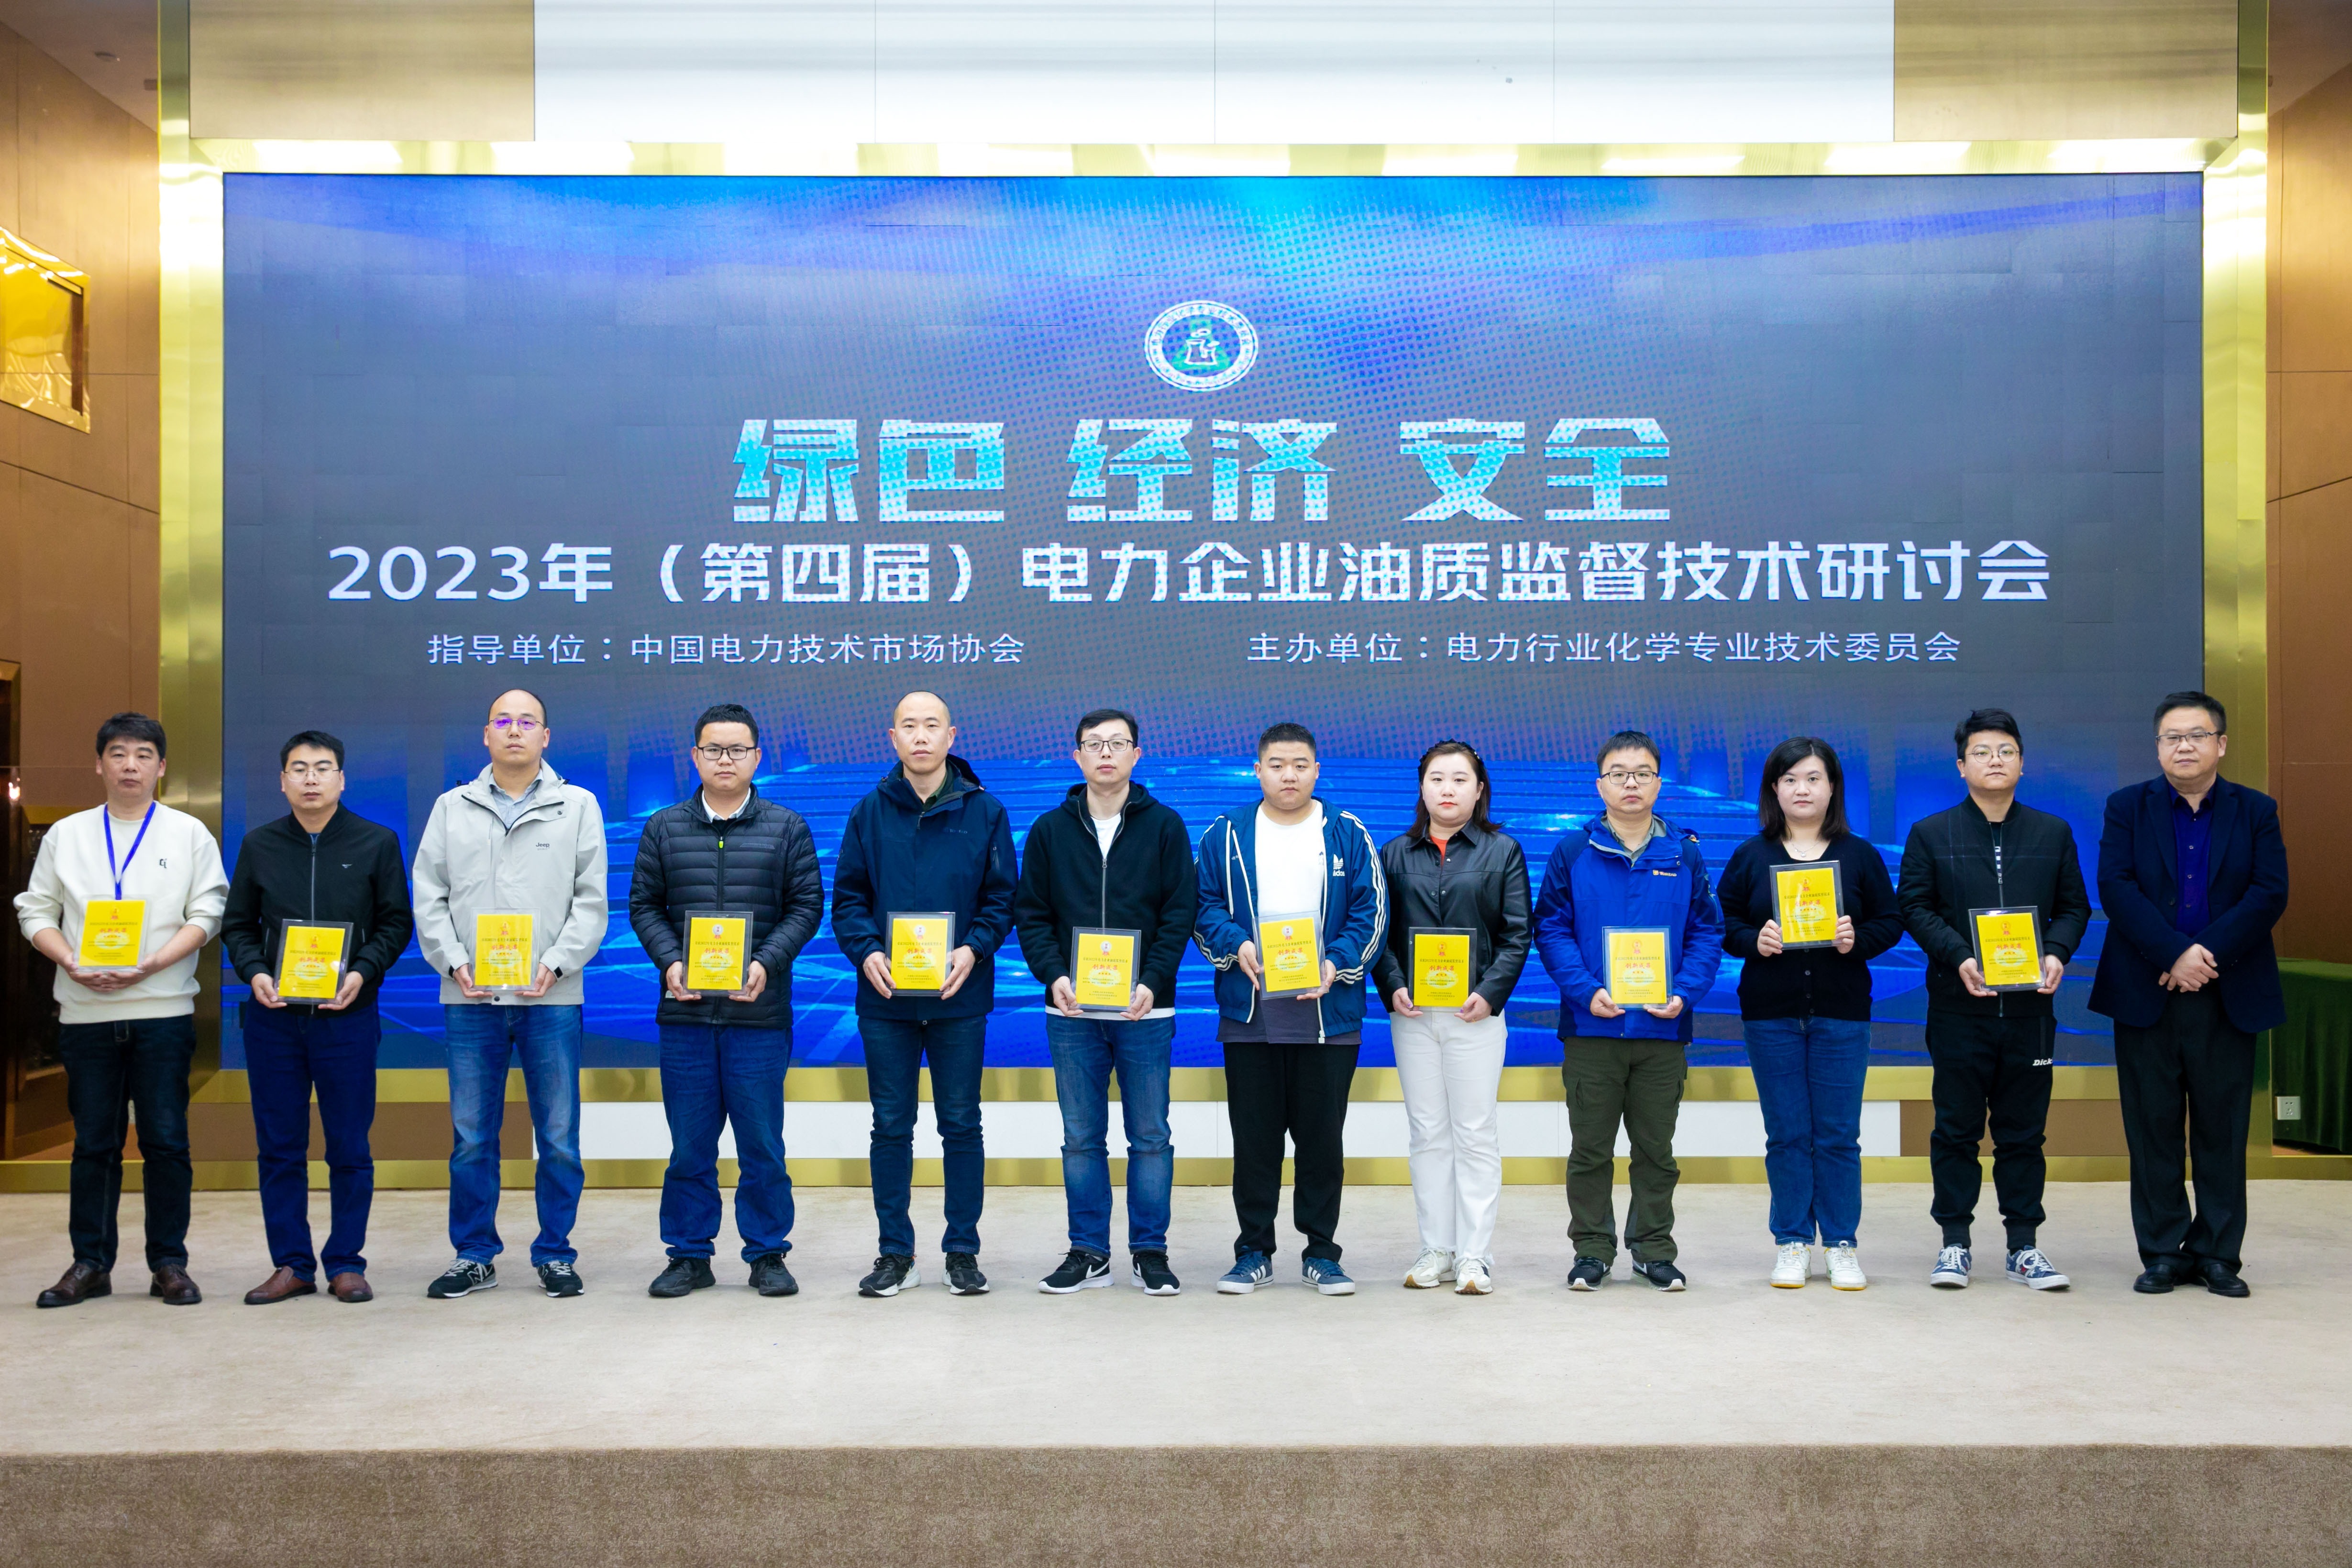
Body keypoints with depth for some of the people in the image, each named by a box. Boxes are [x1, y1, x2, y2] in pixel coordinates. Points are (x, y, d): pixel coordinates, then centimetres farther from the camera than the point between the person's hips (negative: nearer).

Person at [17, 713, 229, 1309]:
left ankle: (169, 1264, 8)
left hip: (162, 1009, -2)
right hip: (85, 1011, 2)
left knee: (166, 1141, 0)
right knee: (93, 1142, 7)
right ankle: (90, 1264, 15)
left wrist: (152, 963, -14)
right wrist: (69, 960, -9)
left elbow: (206, 915, 0)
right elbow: (36, 911, 9)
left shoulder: (189, 834, 6)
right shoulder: (65, 835, 12)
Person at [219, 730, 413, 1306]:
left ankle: (346, 1264, 14)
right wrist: (254, 972, -8)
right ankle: (291, 1264, 16)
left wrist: (362, 972, -13)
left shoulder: (377, 843, 3)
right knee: (279, 1149, 6)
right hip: (273, 1016, 2)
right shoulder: (259, 845, 8)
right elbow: (237, 926, 11)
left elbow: (396, 924, 3)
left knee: (349, 1149, 3)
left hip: (348, 1016, -2)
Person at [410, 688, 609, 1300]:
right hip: (470, 997, 1)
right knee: (472, 1137, 7)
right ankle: (473, 1256, 18)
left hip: (552, 997, -1)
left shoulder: (578, 807, 6)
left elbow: (591, 899, 1)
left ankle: (555, 1254, 15)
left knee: (558, 1137, 3)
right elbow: (429, 897, 7)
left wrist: (557, 964, -11)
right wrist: (454, 962, -7)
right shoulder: (452, 808, 10)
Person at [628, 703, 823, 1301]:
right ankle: (689, 1254, 18)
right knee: (689, 1144, 7)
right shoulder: (664, 828, 9)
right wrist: (670, 963, -9)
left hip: (760, 1012, -1)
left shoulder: (787, 828, 5)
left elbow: (806, 906, 2)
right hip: (684, 1011, 1)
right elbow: (644, 905, 8)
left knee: (762, 1144, 3)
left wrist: (767, 964, -12)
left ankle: (768, 1253, 15)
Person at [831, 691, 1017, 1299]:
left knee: (961, 1125, 6)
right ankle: (896, 1254, 17)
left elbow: (1002, 899, 2)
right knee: (891, 1127, 7)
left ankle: (963, 1250, 17)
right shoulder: (870, 812, 4)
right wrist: (865, 951, -14)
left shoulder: (984, 812, 1)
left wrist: (973, 949, -15)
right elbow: (847, 899, 4)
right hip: (885, 998, 1)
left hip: (959, 997, -1)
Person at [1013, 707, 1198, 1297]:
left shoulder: (1165, 826, 4)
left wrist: (1152, 983, -14)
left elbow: (1181, 912, -1)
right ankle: (1088, 1252, 17)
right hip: (1072, 1011, 1)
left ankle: (1150, 1251, 14)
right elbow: (1031, 914, 6)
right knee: (1081, 1138, 7)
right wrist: (1053, 976, -10)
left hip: (1146, 1009, -1)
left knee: (1151, 1136, 4)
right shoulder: (1050, 830, 8)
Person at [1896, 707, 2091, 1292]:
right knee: (1957, 1128, 4)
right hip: (1959, 1005, -2)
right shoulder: (1930, 834, 4)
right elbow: (1915, 907, -1)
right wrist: (1958, 958, -15)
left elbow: (2074, 907, 9)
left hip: (2030, 1004, 2)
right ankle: (1954, 1242, 12)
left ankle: (2024, 1244, 15)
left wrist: (2057, 953, -10)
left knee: (2024, 1129, 7)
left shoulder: (2054, 833, 10)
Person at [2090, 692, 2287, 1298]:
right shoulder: (2127, 808, 5)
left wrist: (2209, 953, -16)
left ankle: (2217, 1253, 15)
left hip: (2228, 997, 0)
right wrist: (2176, 953, -18)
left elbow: (2270, 894, -5)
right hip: (2146, 994, 0)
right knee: (2153, 1131, 4)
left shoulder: (2256, 811, 7)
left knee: (2222, 1131, 5)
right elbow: (2115, 888, -7)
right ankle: (2162, 1252, 12)